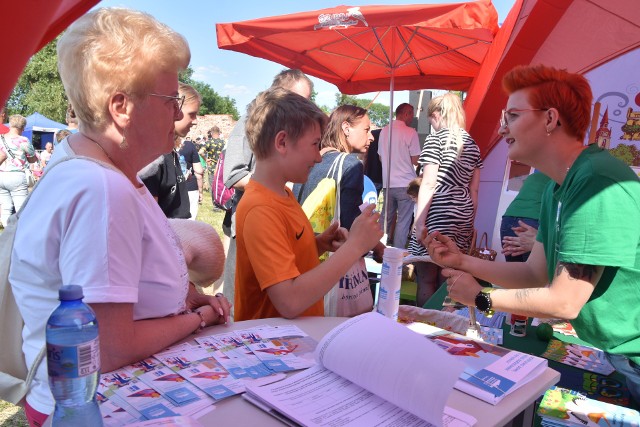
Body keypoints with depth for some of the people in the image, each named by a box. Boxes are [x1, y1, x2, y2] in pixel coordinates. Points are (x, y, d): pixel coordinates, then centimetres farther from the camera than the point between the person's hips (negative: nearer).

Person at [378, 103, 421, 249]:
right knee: (403, 222, 1)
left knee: (385, 219, 14)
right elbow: (415, 160, -9)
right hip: (405, 183, -5)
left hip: (387, 182, 5)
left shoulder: (384, 131, 6)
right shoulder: (410, 132, -10)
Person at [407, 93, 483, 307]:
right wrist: (470, 221, 21)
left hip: (438, 214, -7)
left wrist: (419, 221, -11)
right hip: (463, 214, 7)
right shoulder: (471, 143, 15)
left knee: (426, 279, -1)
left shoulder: (436, 139, -5)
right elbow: (473, 190, 16)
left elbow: (428, 185, -12)